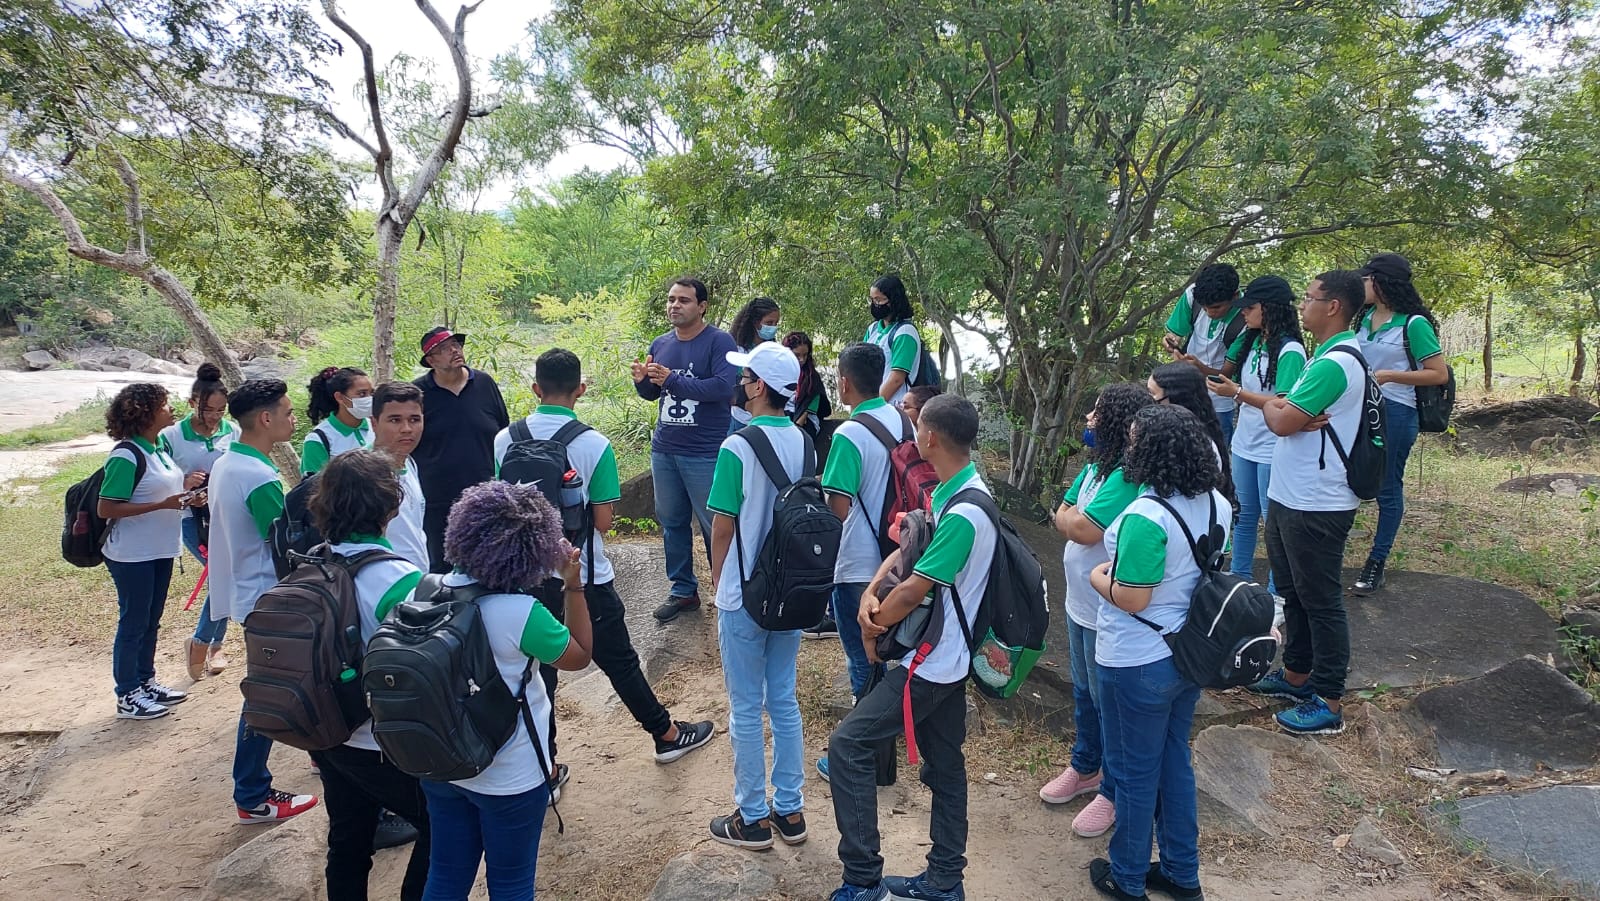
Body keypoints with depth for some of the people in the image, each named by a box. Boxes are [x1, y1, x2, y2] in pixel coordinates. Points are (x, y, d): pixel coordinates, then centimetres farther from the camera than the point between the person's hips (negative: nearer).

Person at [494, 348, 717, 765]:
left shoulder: (505, 440, -6)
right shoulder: (594, 445, -17)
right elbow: (603, 521, -13)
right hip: (584, 578, -3)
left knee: (538, 670, 14)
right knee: (620, 661, 13)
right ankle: (667, 734, 30)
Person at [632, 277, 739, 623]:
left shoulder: (719, 341, -9)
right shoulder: (660, 344, 11)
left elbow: (723, 387, -23)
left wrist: (672, 379, -23)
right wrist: (643, 381, -4)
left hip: (705, 454, -6)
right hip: (664, 450, 7)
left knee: (715, 524, 1)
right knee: (671, 522, 13)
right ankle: (683, 590, 26)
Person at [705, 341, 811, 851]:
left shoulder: (737, 448, -18)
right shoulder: (803, 442, 0)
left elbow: (723, 526, -13)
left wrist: (717, 582, 3)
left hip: (744, 597, -6)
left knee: (746, 709, 7)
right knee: (784, 701, 17)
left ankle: (752, 819, 20)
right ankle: (789, 810, 27)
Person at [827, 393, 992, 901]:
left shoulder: (963, 514, -26)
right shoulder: (948, 491, 5)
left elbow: (912, 592, -23)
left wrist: (872, 626, -6)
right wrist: (872, 591, -7)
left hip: (932, 665, -10)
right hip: (947, 657, 10)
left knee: (847, 746, -6)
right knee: (945, 765, 17)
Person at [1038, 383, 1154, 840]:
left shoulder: (1128, 477, -26)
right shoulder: (1095, 465, 3)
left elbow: (1084, 530, -29)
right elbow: (1062, 516, 7)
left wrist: (1074, 519, -8)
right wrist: (1078, 522, -14)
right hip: (1081, 604, 9)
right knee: (1084, 693, 25)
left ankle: (1113, 791, 26)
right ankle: (1086, 767, 45)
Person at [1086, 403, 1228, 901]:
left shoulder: (1145, 516, -29)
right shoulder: (1216, 504, -2)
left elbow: (1130, 598, -25)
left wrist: (1097, 576, -8)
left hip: (1137, 665, -8)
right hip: (1189, 654, 8)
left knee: (1135, 772, 11)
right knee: (1175, 761, 22)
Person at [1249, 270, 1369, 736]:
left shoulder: (1335, 364, -22)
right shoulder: (1328, 356, 12)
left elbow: (1282, 423, -24)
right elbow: (1286, 415, 9)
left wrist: (1272, 406, -2)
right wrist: (1285, 410, -14)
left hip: (1316, 508, -10)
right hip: (1290, 499, 10)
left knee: (1320, 601, 1)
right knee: (1293, 592, 21)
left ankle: (1328, 703, 12)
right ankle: (1297, 674, 37)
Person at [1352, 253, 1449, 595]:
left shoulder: (1413, 324, -12)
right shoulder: (1365, 318, 6)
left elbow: (1440, 374, -11)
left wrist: (1389, 376, -19)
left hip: (1395, 413, -6)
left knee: (1388, 489, 6)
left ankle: (1376, 563, 15)